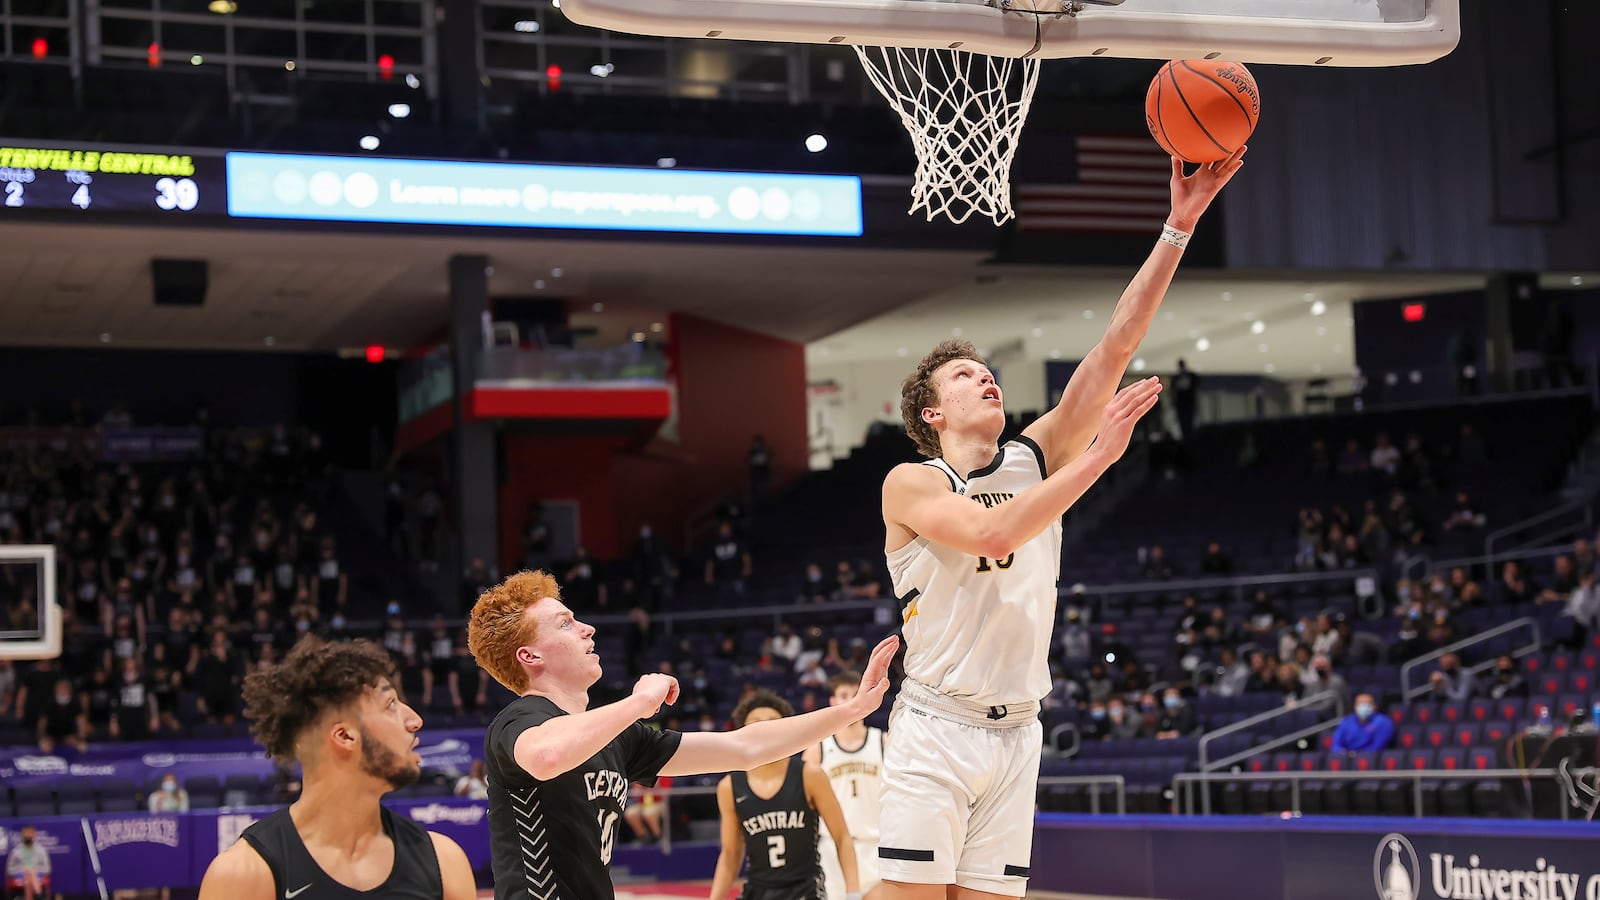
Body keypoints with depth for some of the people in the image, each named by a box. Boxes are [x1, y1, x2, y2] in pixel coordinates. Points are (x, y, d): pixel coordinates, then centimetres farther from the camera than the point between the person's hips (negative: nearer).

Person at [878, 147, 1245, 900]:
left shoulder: (1034, 459, 9)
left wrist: (1179, 227, -6)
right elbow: (992, 533, -24)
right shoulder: (910, 484, -3)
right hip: (935, 730, -5)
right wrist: (1098, 457, -24)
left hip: (1015, 734, 5)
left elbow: (1115, 349, 1)